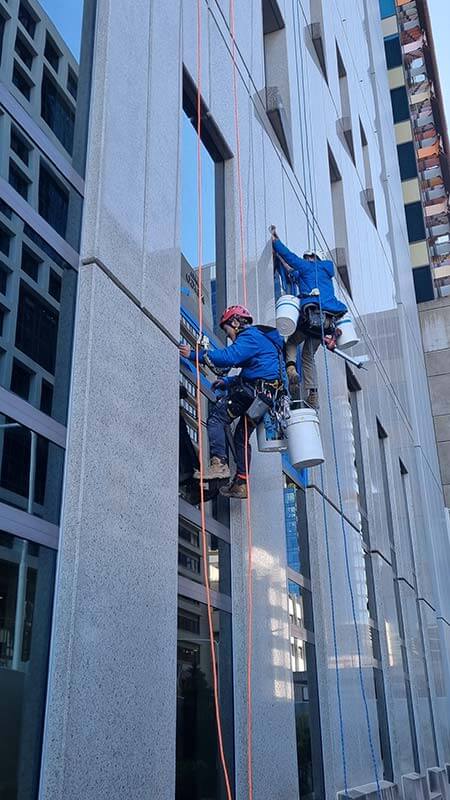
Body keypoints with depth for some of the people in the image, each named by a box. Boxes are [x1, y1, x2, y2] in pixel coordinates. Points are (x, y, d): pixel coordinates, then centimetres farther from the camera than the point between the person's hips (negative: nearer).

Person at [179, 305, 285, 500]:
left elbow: (228, 357, -22)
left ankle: (219, 463, -27)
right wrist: (226, 382, 19)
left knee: (216, 419, -14)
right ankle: (241, 484, 18)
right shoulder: (260, 338, 28)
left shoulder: (250, 336, -5)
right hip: (264, 395, 10)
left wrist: (195, 355, -18)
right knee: (242, 437, 16)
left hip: (251, 392, -10)